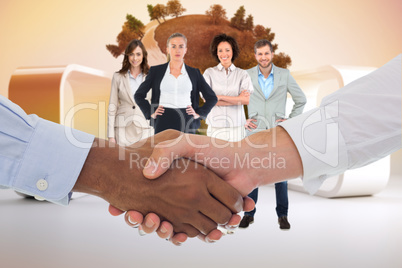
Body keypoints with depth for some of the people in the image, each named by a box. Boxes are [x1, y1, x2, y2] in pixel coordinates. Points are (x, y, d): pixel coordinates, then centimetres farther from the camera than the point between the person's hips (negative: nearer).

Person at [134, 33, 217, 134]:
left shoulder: (194, 73, 9)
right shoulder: (156, 71, 8)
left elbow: (212, 98, 15)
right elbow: (138, 95, 12)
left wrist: (199, 113, 5)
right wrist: (151, 112, 3)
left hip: (187, 123, 1)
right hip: (164, 123, 0)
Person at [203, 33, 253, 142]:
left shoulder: (242, 74, 4)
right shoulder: (209, 73, 4)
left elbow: (246, 100, -7)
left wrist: (220, 97, -10)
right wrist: (237, 99, -7)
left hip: (236, 127, 0)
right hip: (215, 126, 0)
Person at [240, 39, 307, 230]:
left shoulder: (284, 75, 2)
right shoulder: (247, 75, 2)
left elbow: (301, 100, 12)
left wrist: (291, 121, 4)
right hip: (255, 131, 0)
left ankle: (282, 215, 17)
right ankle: (249, 213, 17)